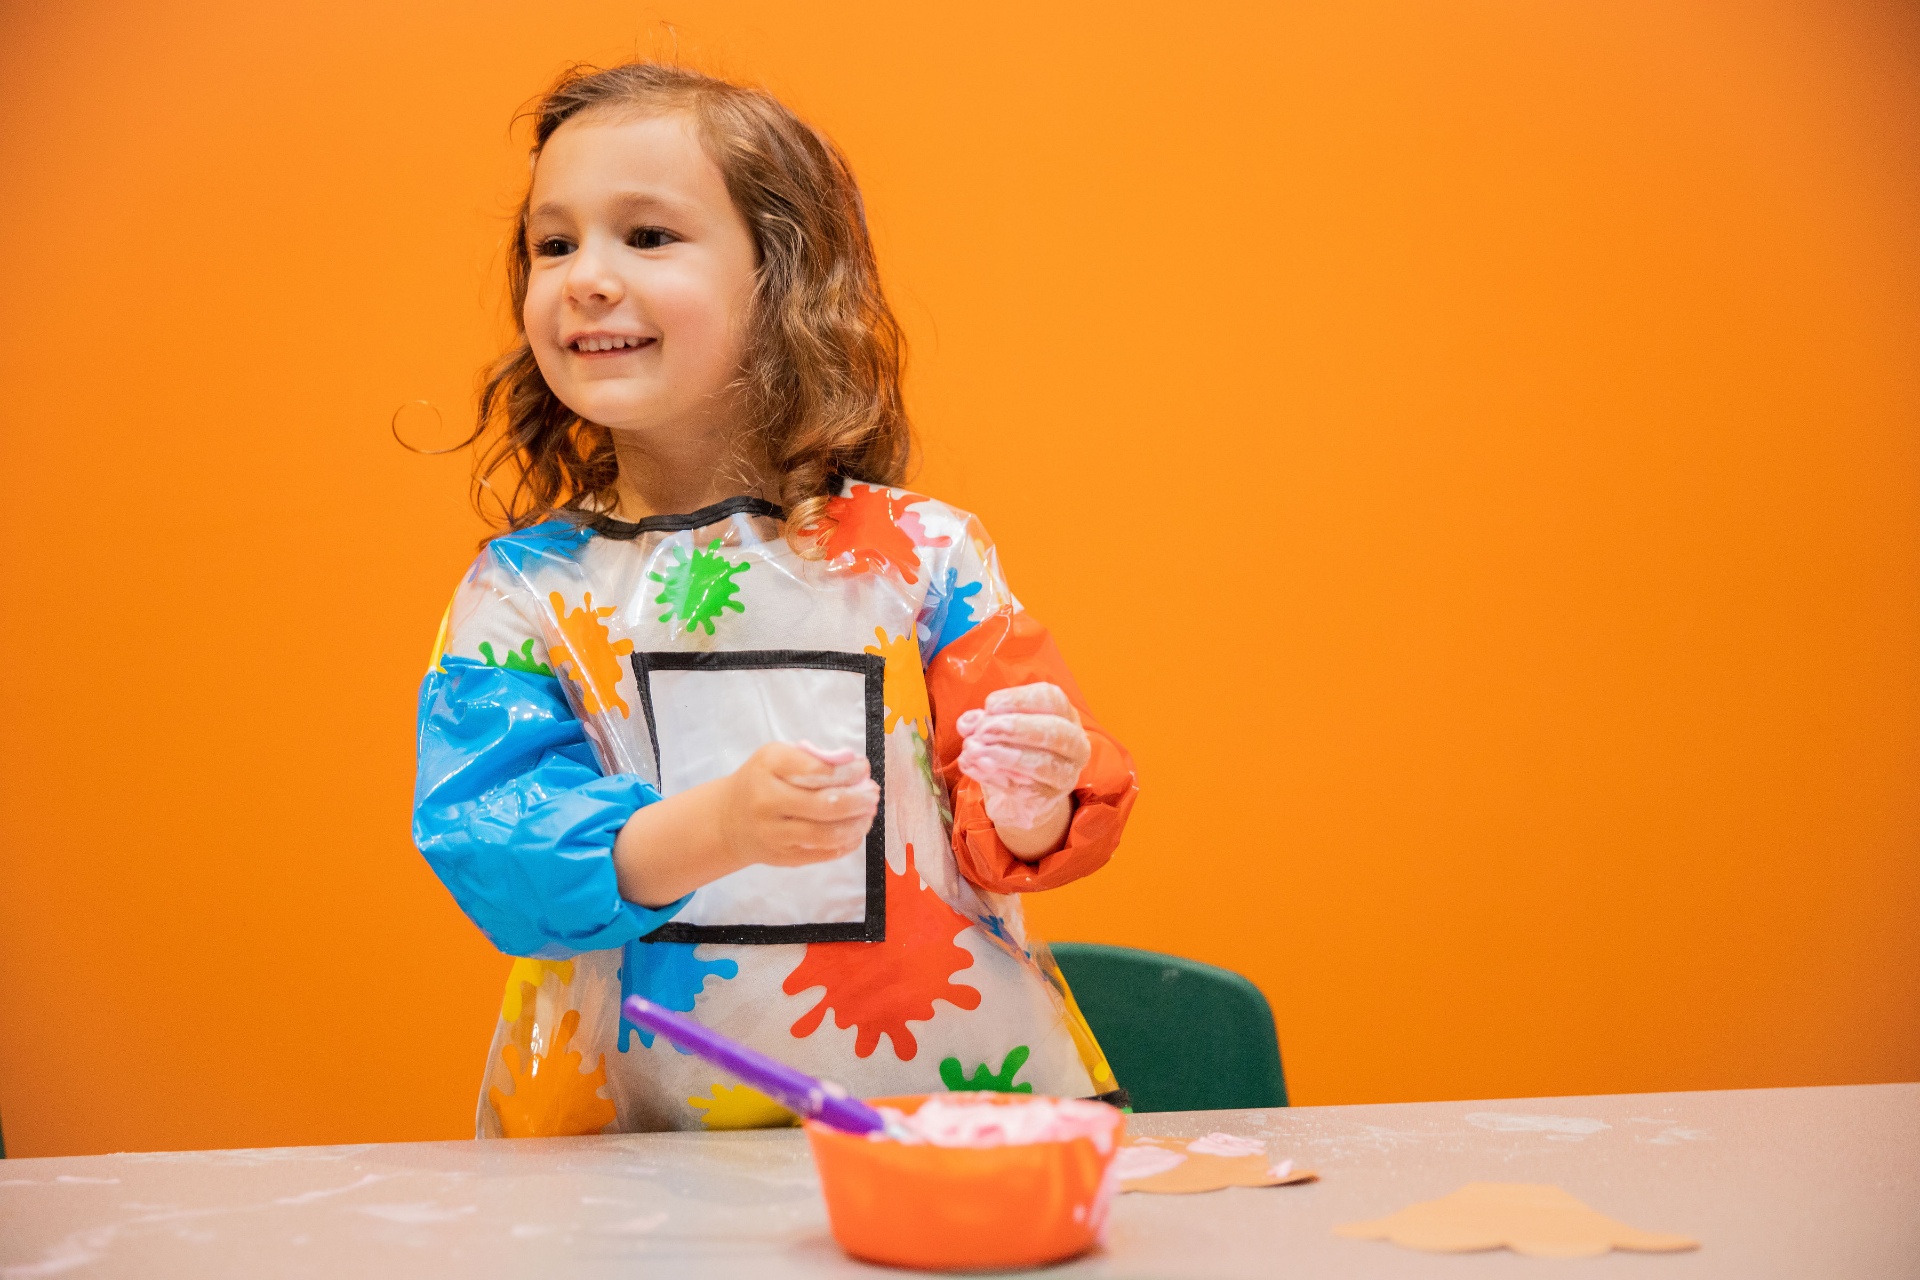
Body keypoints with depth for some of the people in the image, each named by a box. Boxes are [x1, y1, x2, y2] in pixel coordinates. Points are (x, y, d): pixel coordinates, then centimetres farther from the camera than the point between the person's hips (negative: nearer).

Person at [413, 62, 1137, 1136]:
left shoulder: (919, 555, 3)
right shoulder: (522, 593, 4)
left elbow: (1003, 838, 6)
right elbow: (483, 840, -9)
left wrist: (1029, 804, -18)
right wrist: (710, 830, -25)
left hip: (945, 1091, 0)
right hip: (637, 1125, 0)